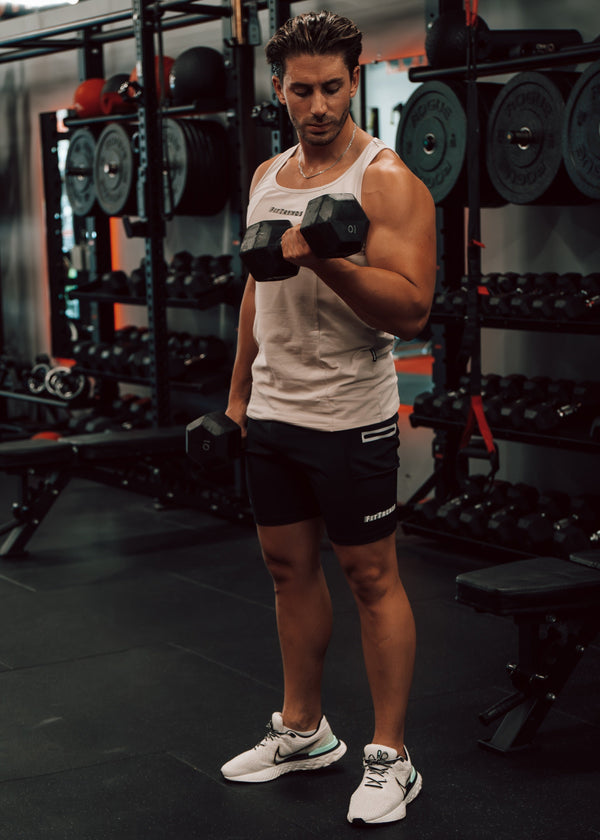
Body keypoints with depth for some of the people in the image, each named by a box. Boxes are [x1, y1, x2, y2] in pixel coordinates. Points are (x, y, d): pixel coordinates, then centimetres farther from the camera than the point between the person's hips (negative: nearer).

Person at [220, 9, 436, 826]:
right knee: (289, 565, 14)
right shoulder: (267, 176, 10)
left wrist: (325, 259, -32)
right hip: (272, 414, 7)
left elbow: (411, 309, -21)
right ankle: (302, 730, 30)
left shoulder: (386, 179, -13)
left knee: (371, 576, 1)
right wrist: (239, 392, 20)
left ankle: (391, 756, 12)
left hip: (348, 419, -7)